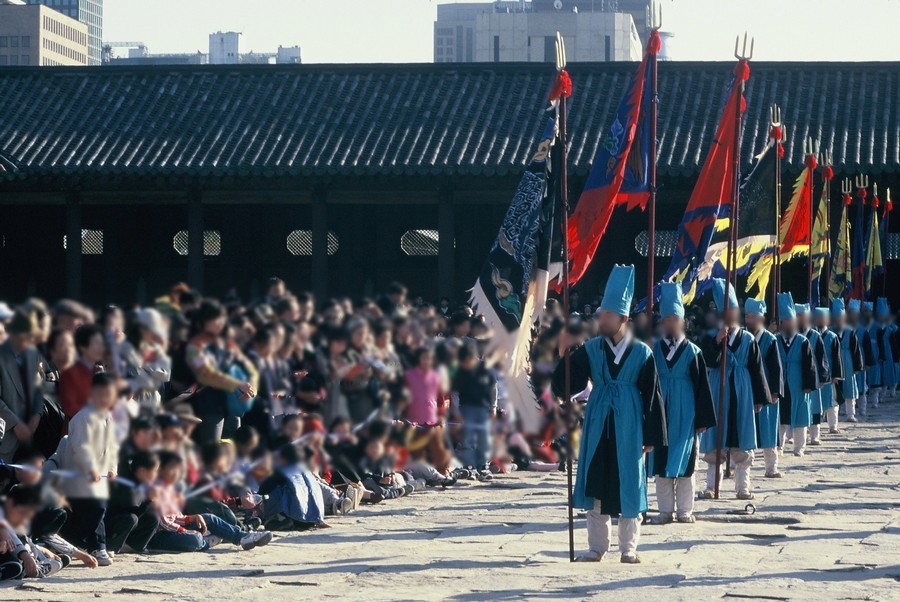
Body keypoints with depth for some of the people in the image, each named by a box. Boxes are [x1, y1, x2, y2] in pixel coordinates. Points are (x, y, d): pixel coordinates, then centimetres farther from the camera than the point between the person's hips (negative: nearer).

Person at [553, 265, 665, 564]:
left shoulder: (642, 353, -2)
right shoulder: (590, 349, 3)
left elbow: (651, 396, -1)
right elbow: (567, 386, -3)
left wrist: (651, 436, -4)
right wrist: (563, 358, -19)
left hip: (628, 427, -2)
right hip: (598, 426, 2)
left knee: (628, 483, 3)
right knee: (596, 483, 4)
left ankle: (628, 549, 12)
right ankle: (596, 547, 13)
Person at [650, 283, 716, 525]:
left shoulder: (692, 352, 1)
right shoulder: (654, 350, 4)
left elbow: (702, 387, 0)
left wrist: (703, 419, -4)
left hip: (684, 415, -1)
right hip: (660, 413, 1)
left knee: (684, 460, 1)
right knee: (661, 461, 2)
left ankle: (684, 510, 8)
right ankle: (665, 510, 9)